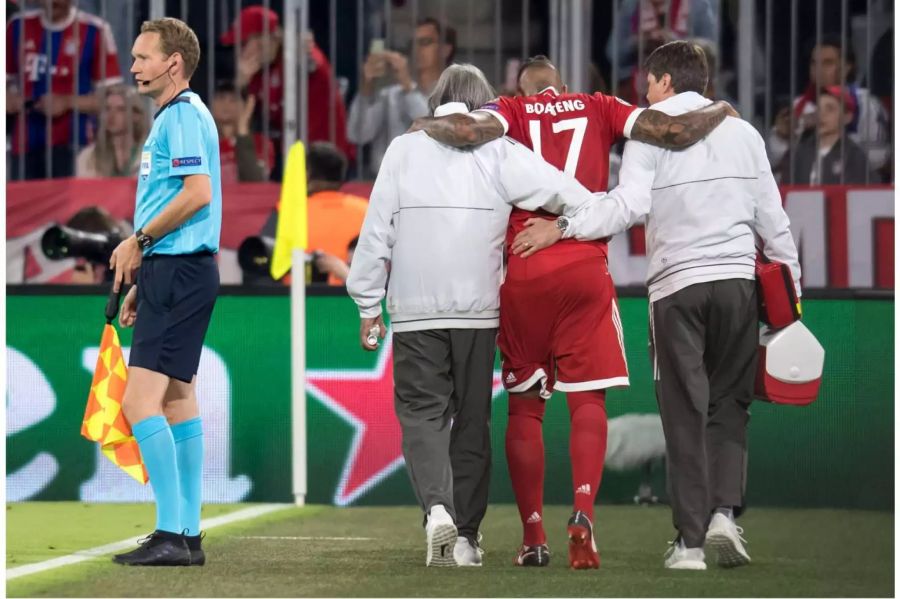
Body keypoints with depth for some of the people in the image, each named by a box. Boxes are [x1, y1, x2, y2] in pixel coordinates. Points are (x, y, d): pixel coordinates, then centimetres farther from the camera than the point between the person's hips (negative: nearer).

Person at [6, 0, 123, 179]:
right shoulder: (18, 26, 11)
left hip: (70, 145, -4)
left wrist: (67, 103, -14)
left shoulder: (94, 30, -3)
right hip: (24, 145, 4)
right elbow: (5, 80, 22)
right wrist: (8, 100, 0)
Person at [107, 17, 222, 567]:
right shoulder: (173, 117, 19)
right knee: (177, 399, 12)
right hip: (172, 272, 11)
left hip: (180, 274, -11)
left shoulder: (184, 115, -12)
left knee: (140, 402, -15)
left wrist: (139, 241, -14)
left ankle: (172, 533, -16)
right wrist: (142, 282, 23)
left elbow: (198, 192, -24)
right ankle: (188, 536, 15)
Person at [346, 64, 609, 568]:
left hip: (415, 312, 0)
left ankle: (437, 506, -22)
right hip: (477, 309, 0)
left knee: (422, 413, 3)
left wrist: (369, 302, 9)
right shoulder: (499, 153, 0)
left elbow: (377, 230, 3)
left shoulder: (404, 149, 3)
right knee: (472, 419, 10)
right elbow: (570, 194, -9)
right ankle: (465, 536, 10)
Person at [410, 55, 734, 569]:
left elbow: (468, 130, -15)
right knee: (588, 400, 2)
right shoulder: (598, 108, 10)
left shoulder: (511, 112, 7)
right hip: (585, 269, 0)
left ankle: (533, 534, 7)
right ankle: (583, 509, -21)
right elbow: (676, 132, 0)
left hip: (522, 272, 0)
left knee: (525, 406, 9)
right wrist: (720, 112, 19)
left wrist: (427, 125, 5)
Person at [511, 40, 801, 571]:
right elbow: (773, 219, 14)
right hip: (738, 279, 3)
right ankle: (725, 511, -7)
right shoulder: (743, 132, 13)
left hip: (678, 286, -3)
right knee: (730, 405, 13)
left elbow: (630, 205, -14)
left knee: (686, 412, 1)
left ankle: (691, 539, -1)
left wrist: (561, 228, -11)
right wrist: (792, 287, 20)